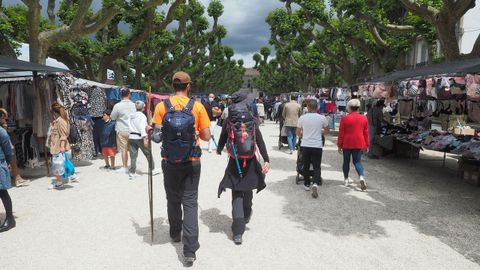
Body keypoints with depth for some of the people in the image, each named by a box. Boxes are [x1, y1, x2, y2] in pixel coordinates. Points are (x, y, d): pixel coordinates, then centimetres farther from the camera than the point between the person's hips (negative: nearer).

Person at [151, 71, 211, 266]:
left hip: (170, 162, 1)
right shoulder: (197, 107, -7)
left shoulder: (162, 106, -5)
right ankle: (190, 249, -1)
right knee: (190, 203, 5)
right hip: (191, 162, -1)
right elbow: (206, 136, -4)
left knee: (173, 200, 21)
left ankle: (175, 234, 39)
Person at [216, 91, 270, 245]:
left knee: (237, 195, 3)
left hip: (234, 163, -1)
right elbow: (260, 142, -12)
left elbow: (222, 140, 4)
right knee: (248, 192, 23)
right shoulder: (253, 122, -4)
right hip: (250, 162, 1)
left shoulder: (228, 123, -5)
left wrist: (219, 150, 26)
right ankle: (246, 216, 48)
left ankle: (238, 232, -5)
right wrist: (266, 160, -15)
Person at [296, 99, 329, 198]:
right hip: (317, 146, -1)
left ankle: (307, 184, 27)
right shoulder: (322, 118, -5)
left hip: (305, 145, 1)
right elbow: (327, 131, 10)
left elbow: (298, 133, 5)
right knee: (317, 167, 7)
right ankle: (316, 183, -15)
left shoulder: (302, 118, -5)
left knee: (306, 166, 17)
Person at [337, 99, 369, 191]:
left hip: (347, 144, -2)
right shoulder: (364, 118, 1)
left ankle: (346, 179, 23)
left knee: (346, 161, 13)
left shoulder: (344, 118, -8)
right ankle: (362, 176, -15)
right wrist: (366, 145, 13)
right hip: (359, 144, 2)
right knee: (357, 161, 9)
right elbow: (366, 133, 5)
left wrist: (339, 145, 1)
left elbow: (341, 133, -6)